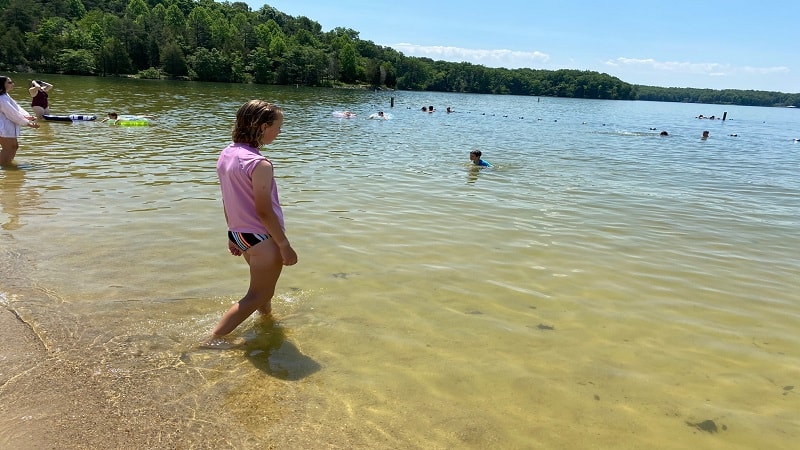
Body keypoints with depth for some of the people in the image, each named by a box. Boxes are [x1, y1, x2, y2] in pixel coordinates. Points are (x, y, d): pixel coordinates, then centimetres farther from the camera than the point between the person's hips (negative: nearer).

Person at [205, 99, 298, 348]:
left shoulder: (227, 154, 1)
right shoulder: (260, 164, -25)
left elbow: (227, 200, 9)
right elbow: (264, 211, -23)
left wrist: (233, 235, 18)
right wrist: (285, 246, -15)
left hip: (239, 233, 9)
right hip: (263, 238, -8)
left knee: (264, 282, 30)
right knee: (257, 295, 9)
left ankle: (267, 317, 52)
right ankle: (214, 338, 9)